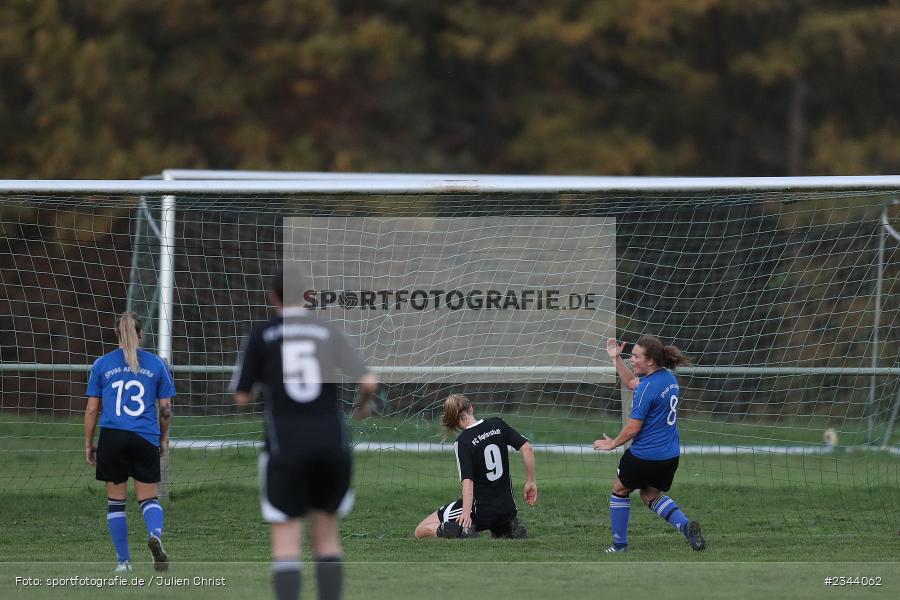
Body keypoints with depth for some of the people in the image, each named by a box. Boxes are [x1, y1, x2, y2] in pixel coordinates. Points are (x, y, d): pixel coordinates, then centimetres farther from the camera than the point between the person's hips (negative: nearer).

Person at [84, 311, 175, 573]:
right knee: (149, 498, 9)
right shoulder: (156, 364, 4)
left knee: (116, 500, 10)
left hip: (112, 437, 0)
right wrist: (164, 439, 20)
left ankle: (123, 561, 9)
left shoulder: (101, 365, 4)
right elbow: (165, 408, 6)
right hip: (145, 439, 0)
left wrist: (89, 444, 13)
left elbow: (92, 409, 4)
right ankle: (155, 533, -22)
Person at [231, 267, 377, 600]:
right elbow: (368, 382, -4)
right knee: (327, 533, 15)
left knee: (286, 538, -1)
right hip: (332, 441, 2)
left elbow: (241, 398, 1)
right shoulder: (329, 333, 5)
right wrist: (362, 405, 17)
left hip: (285, 445, -2)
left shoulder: (262, 335, 1)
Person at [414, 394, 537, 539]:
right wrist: (530, 483, 6)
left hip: (480, 510, -5)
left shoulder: (463, 441, -14)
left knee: (421, 531, 2)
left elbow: (467, 480, -23)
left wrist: (466, 513, -30)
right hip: (507, 508, 5)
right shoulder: (497, 424, 0)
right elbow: (527, 449, -4)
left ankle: (461, 530, -21)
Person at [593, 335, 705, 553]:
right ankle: (685, 525, 0)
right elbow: (631, 382, 22)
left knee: (620, 490, 17)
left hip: (645, 456, -8)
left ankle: (619, 544, 24)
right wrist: (616, 358, 14)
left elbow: (633, 428, -19)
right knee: (651, 495, 24)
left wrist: (612, 444, -3)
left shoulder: (648, 387, -22)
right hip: (670, 455, 8)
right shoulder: (669, 378, 5)